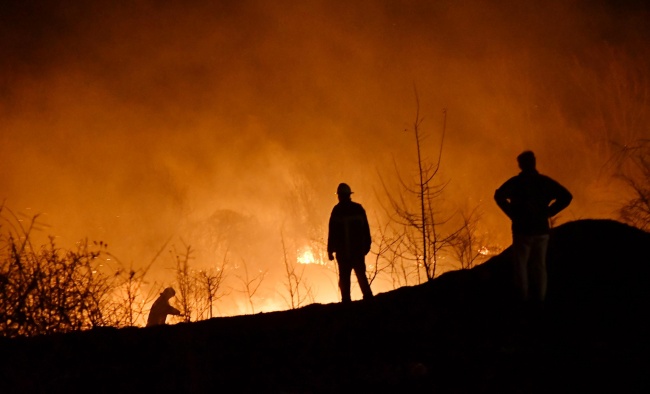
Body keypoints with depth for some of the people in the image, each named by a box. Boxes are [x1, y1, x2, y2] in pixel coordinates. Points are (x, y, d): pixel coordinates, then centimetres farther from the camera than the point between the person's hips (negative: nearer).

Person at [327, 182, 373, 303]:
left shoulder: (337, 210, -6)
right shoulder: (359, 209, 5)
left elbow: (332, 232, -6)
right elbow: (366, 230, 9)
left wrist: (330, 250, -3)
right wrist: (366, 246, 15)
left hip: (343, 250, -3)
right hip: (359, 249, 3)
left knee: (344, 277, -1)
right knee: (361, 275, 11)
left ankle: (346, 300, -8)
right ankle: (368, 296, 1)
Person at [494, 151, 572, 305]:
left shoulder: (516, 182, -5)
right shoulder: (545, 181, 4)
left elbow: (499, 196, -18)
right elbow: (566, 197, 1)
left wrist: (512, 213, -8)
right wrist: (548, 212, 3)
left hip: (522, 230, -3)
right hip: (541, 229, 3)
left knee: (521, 265, 4)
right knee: (539, 265, 10)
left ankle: (523, 298, -1)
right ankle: (540, 298, 8)